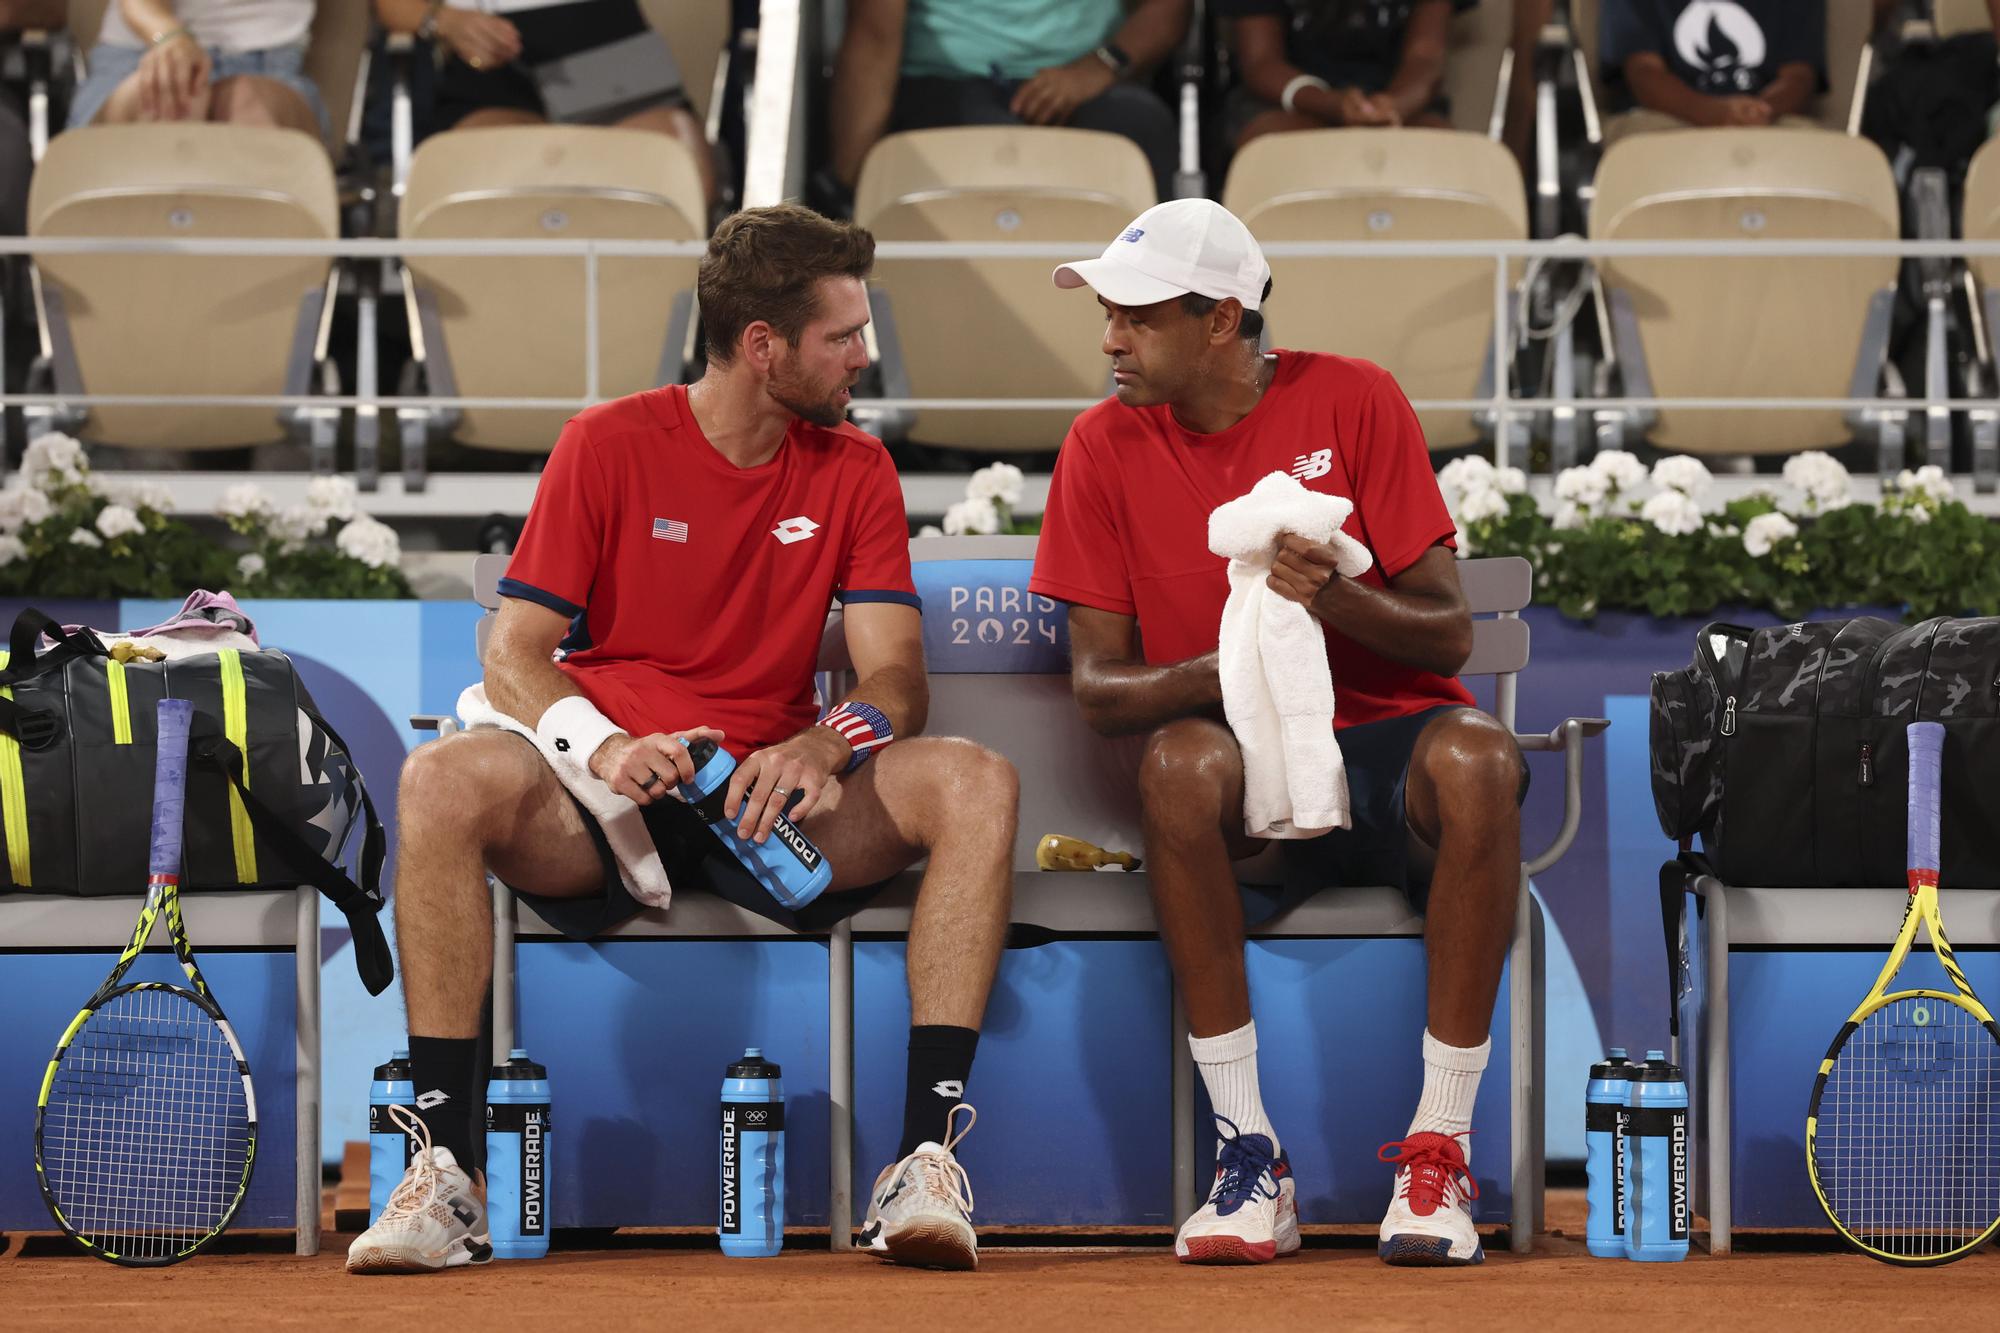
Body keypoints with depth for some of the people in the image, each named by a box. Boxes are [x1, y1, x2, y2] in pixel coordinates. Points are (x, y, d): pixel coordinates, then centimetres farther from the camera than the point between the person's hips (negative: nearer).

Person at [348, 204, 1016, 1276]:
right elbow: (514, 656, -4)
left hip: (771, 811, 2)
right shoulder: (608, 444, 0)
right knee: (442, 780, -33)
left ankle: (926, 1160, -31)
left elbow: (896, 676, 0)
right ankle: (444, 1170, -29)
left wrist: (822, 746, -25)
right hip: (604, 796, -2)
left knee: (976, 784, -26)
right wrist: (602, 746, -26)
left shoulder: (855, 471, 7)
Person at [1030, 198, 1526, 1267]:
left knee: (1473, 757, -35)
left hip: (1385, 746, -1)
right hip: (1243, 759, 1)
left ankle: (1438, 1154, -28)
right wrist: (1224, 672, -23)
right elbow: (1096, 686, -2)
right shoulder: (1105, 446, 1)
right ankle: (1250, 1158, -30)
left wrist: (1340, 599, -26)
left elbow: (1449, 636, -4)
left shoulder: (1352, 401, -3)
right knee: (1178, 763, -35)